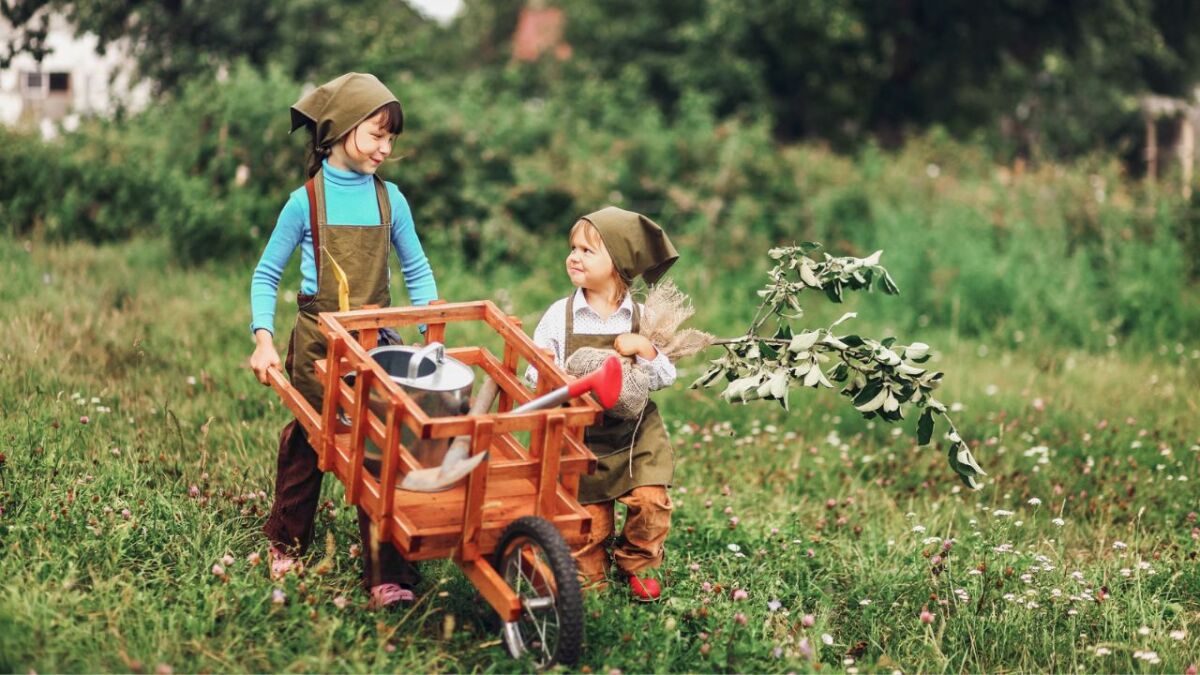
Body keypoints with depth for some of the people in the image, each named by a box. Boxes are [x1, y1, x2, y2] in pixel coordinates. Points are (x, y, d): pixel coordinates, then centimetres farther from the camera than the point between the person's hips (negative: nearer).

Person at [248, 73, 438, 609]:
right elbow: (266, 275, -2)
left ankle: (386, 572, -1)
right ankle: (286, 542, 37)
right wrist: (264, 340, -13)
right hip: (317, 345, -1)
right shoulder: (307, 201, -8)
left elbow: (417, 272, 8)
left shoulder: (389, 199, -1)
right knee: (304, 444, 15)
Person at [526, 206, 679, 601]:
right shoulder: (560, 315, -5)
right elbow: (536, 375, -2)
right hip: (580, 437, 0)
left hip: (634, 433, 1)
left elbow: (665, 379, -3)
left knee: (651, 500, -11)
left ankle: (638, 564, 17)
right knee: (587, 516, 2)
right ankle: (588, 577, 29)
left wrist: (645, 349, -20)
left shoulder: (641, 318, -4)